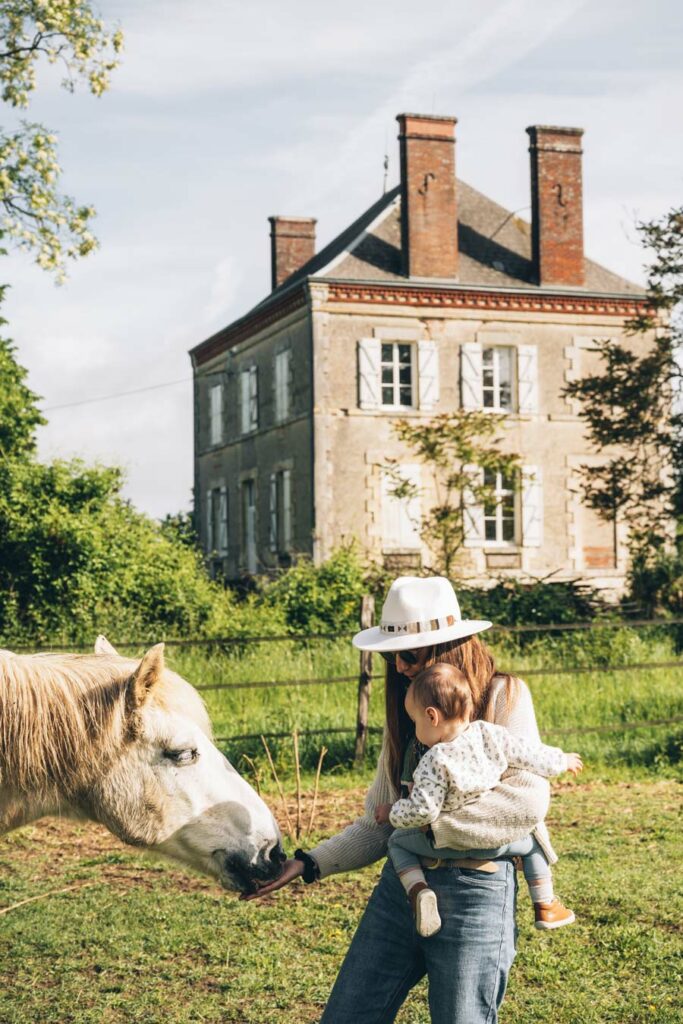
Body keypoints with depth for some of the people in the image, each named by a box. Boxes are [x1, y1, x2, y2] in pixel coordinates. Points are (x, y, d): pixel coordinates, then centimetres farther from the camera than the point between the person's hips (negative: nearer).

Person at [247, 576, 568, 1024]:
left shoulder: (503, 696, -5)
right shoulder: (406, 707, 12)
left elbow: (528, 800, -18)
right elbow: (377, 825, 12)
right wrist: (308, 864, 0)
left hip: (474, 890, -6)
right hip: (398, 885, 6)